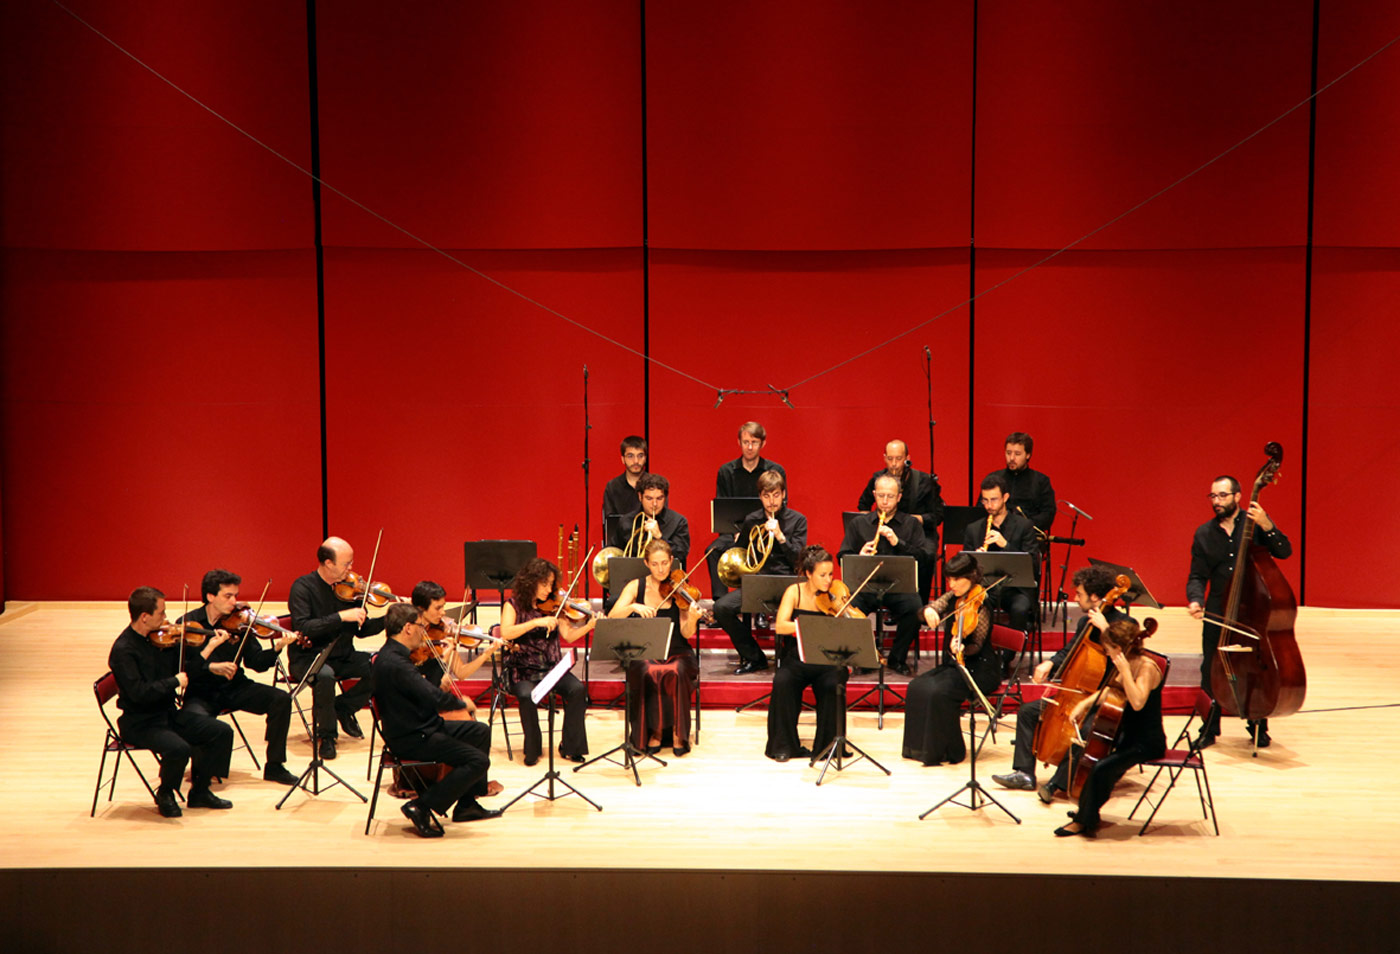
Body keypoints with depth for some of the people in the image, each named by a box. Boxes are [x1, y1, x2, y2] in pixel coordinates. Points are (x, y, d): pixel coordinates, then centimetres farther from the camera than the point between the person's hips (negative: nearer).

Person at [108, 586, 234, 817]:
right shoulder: (123, 650, -20)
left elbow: (184, 665, 17)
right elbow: (138, 692, -29)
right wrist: (175, 682, -22)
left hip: (168, 713, 8)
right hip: (140, 722, -8)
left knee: (222, 732, -3)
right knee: (179, 748, -32)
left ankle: (200, 791, 11)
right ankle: (165, 794, -1)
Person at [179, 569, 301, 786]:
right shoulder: (187, 623, -7)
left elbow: (256, 663, -3)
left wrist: (276, 648, -22)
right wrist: (210, 667, -31)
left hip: (233, 688, 4)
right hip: (200, 693, -3)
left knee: (281, 699, -16)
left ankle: (274, 766, -4)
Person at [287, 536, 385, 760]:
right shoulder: (303, 587, -13)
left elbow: (362, 630, 8)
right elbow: (303, 628, -26)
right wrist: (341, 616, -31)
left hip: (343, 657, 5)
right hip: (308, 658, -5)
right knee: (325, 675, -39)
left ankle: (343, 708, 5)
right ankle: (326, 735, -14)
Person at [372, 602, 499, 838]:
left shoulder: (391, 655, 8)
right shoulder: (394, 664, -26)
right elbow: (436, 699, -30)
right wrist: (461, 702, -13)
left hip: (419, 728, 11)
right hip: (410, 739, -11)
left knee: (481, 731, 19)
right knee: (478, 760, -17)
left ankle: (466, 805, 23)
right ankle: (422, 808, -10)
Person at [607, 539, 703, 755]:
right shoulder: (636, 587, 3)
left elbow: (686, 634, -8)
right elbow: (612, 618, -9)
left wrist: (692, 619, -30)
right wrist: (634, 607, -26)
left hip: (676, 653, 0)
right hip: (645, 654, 0)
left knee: (675, 673, -33)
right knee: (650, 674, -33)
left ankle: (678, 733, -16)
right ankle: (654, 730, -16)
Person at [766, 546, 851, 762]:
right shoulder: (795, 592, -1)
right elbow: (780, 626, -14)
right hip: (796, 658, 0)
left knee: (834, 686, -31)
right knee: (783, 682, -31)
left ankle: (827, 745, -11)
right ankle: (784, 746, -14)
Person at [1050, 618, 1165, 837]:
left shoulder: (1147, 667, -19)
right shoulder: (1128, 664, 6)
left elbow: (1138, 703, -34)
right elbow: (1109, 691, 22)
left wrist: (1124, 670, -31)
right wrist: (1085, 703, 7)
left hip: (1146, 741, -10)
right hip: (1126, 734, 10)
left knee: (1101, 768, -28)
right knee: (1076, 754, 12)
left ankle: (1084, 820, -9)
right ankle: (1086, 811, 26)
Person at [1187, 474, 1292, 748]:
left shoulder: (1256, 523, 1)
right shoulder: (1204, 534, 8)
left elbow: (1284, 552, -7)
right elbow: (1197, 577, 7)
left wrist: (1267, 527, -23)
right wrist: (1196, 600, -12)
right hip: (1218, 612, 2)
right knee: (1210, 670, -1)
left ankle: (1258, 728, 17)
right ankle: (1209, 730, 14)